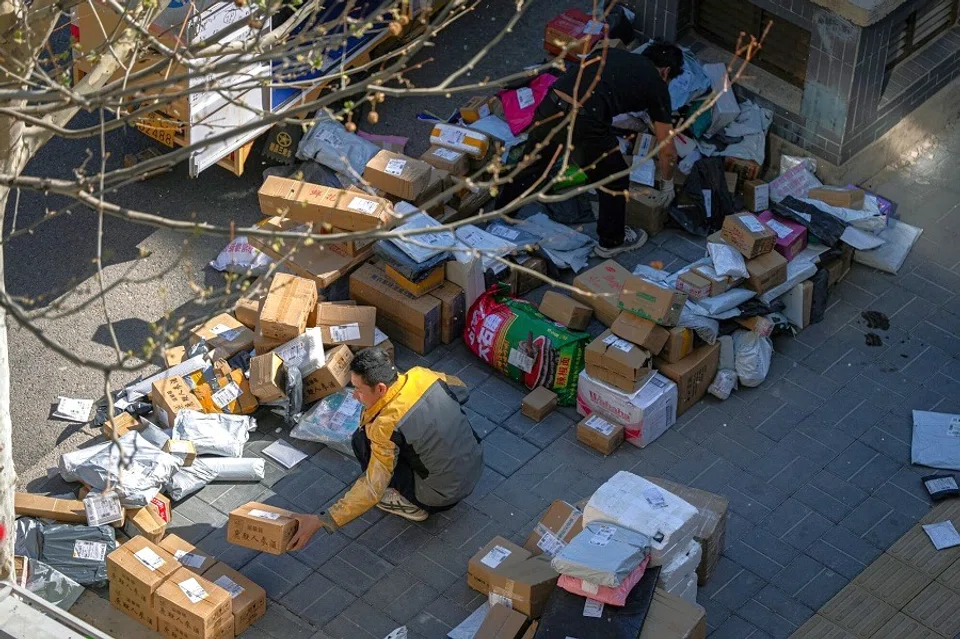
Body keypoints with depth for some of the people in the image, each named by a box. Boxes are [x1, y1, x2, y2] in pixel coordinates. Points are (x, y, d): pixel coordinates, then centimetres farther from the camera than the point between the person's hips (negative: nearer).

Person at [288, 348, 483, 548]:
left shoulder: (387, 426, -29)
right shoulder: (421, 375, -10)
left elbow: (372, 489, -28)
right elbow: (460, 389, 12)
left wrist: (321, 522, -29)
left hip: (443, 496, -7)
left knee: (363, 441, -7)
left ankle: (410, 503, 6)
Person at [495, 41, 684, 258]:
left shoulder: (611, 53, 29)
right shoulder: (656, 84, 14)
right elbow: (667, 150, 18)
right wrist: (668, 184, 36)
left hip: (549, 108, 6)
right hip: (584, 124, -5)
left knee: (530, 166, 30)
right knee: (616, 183, 21)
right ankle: (611, 241, 38)